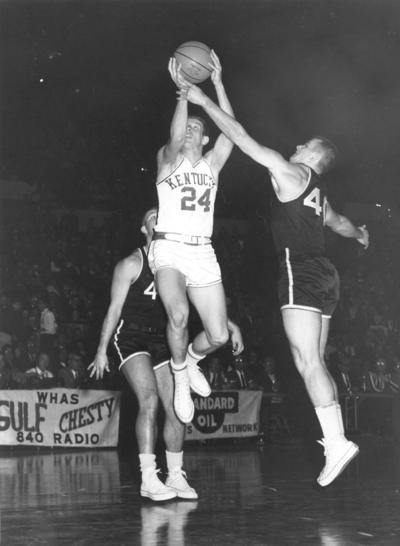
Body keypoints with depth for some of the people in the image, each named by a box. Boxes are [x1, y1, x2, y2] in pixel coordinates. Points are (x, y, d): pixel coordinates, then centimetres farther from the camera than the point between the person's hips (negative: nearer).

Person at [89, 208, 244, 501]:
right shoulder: (132, 264, -4)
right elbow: (115, 309, -5)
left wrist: (231, 326, 5)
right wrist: (102, 350, -10)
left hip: (161, 341, 6)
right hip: (132, 337, -6)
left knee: (176, 407, 0)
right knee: (149, 400, -21)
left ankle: (176, 475, 12)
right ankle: (148, 477, -20)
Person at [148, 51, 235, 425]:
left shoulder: (212, 163, 14)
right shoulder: (168, 158, 6)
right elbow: (175, 137, -18)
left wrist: (217, 84, -9)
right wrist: (183, 91, -25)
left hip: (203, 253, 4)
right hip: (169, 249, -4)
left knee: (218, 336, -3)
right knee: (178, 314, -33)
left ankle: (191, 359, 33)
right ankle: (180, 378, -6)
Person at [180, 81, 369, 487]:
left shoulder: (290, 172, -1)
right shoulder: (317, 191, 23)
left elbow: (242, 138, -3)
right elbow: (336, 221, 44)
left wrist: (204, 101, 1)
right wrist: (359, 233, 66)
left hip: (300, 272, -9)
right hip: (324, 276, 9)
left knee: (308, 362, -15)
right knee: (314, 364, 9)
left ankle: (337, 442, -22)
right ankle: (334, 440, 6)